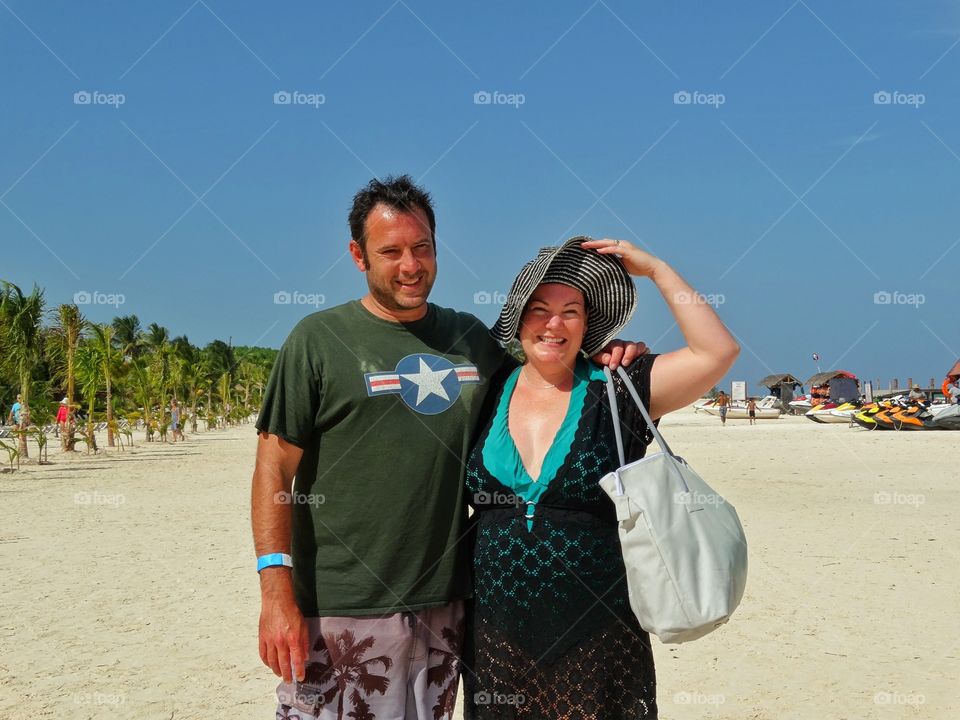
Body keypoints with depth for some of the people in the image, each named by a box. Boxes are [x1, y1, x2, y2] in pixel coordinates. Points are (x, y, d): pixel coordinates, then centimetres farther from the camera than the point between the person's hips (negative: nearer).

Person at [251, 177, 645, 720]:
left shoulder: (472, 337, 10)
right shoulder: (319, 339, -3)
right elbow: (274, 471, -6)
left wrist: (597, 358, 0)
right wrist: (277, 596, -14)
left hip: (444, 605, 4)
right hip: (340, 612, -4)